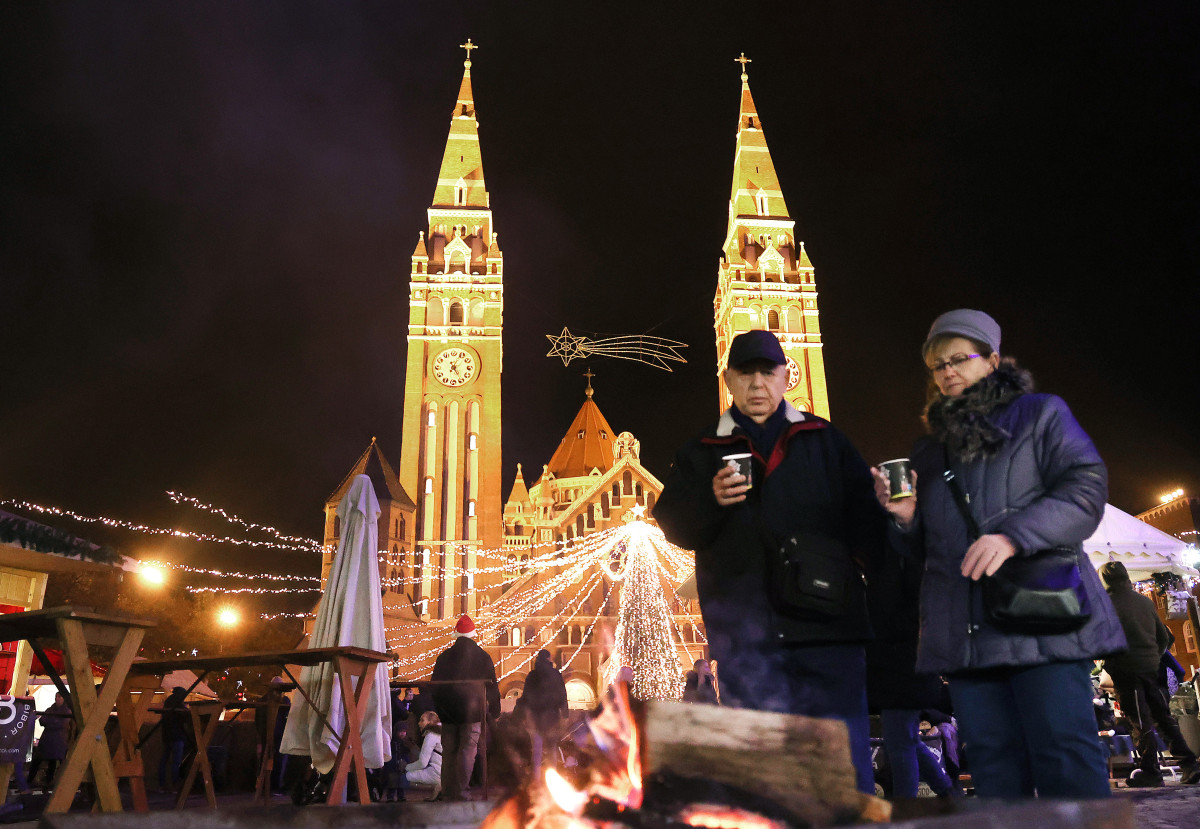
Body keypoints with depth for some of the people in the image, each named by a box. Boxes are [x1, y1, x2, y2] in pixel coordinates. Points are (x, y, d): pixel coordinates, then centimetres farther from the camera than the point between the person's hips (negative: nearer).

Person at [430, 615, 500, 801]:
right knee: (467, 752, -2)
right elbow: (492, 686, 3)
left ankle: (447, 794, 11)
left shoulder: (443, 657, 5)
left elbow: (434, 685, 10)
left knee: (449, 753, 9)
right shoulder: (482, 657, 0)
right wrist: (494, 710, 12)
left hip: (448, 714, 3)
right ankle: (460, 794, -7)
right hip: (472, 712, -3)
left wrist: (439, 709, 19)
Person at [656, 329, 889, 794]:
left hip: (826, 620, 0)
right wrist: (711, 500, -13)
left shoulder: (825, 441, 15)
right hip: (745, 630, 0)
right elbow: (673, 524, 5)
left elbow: (864, 513, 10)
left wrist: (876, 563, -6)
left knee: (846, 763, 0)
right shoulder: (701, 453, 14)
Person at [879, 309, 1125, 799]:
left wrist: (1014, 535, -20)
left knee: (1065, 758, -8)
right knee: (993, 767, 3)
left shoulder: (1040, 414, 11)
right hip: (965, 631, 4)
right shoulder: (927, 451, 24)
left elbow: (1087, 490, -5)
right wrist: (906, 517, 3)